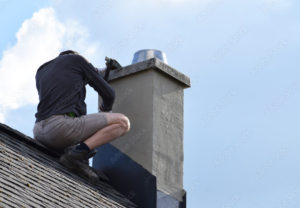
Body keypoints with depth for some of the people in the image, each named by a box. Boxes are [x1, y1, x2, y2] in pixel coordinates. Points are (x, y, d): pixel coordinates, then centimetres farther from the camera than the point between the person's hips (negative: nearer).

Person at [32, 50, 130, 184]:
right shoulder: (76, 59, 17)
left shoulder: (40, 72, 30)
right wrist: (105, 109, 42)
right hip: (63, 126, -6)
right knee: (123, 122, 3)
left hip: (39, 133, 6)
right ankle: (77, 153, -13)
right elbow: (108, 93, 18)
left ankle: (71, 149, 5)